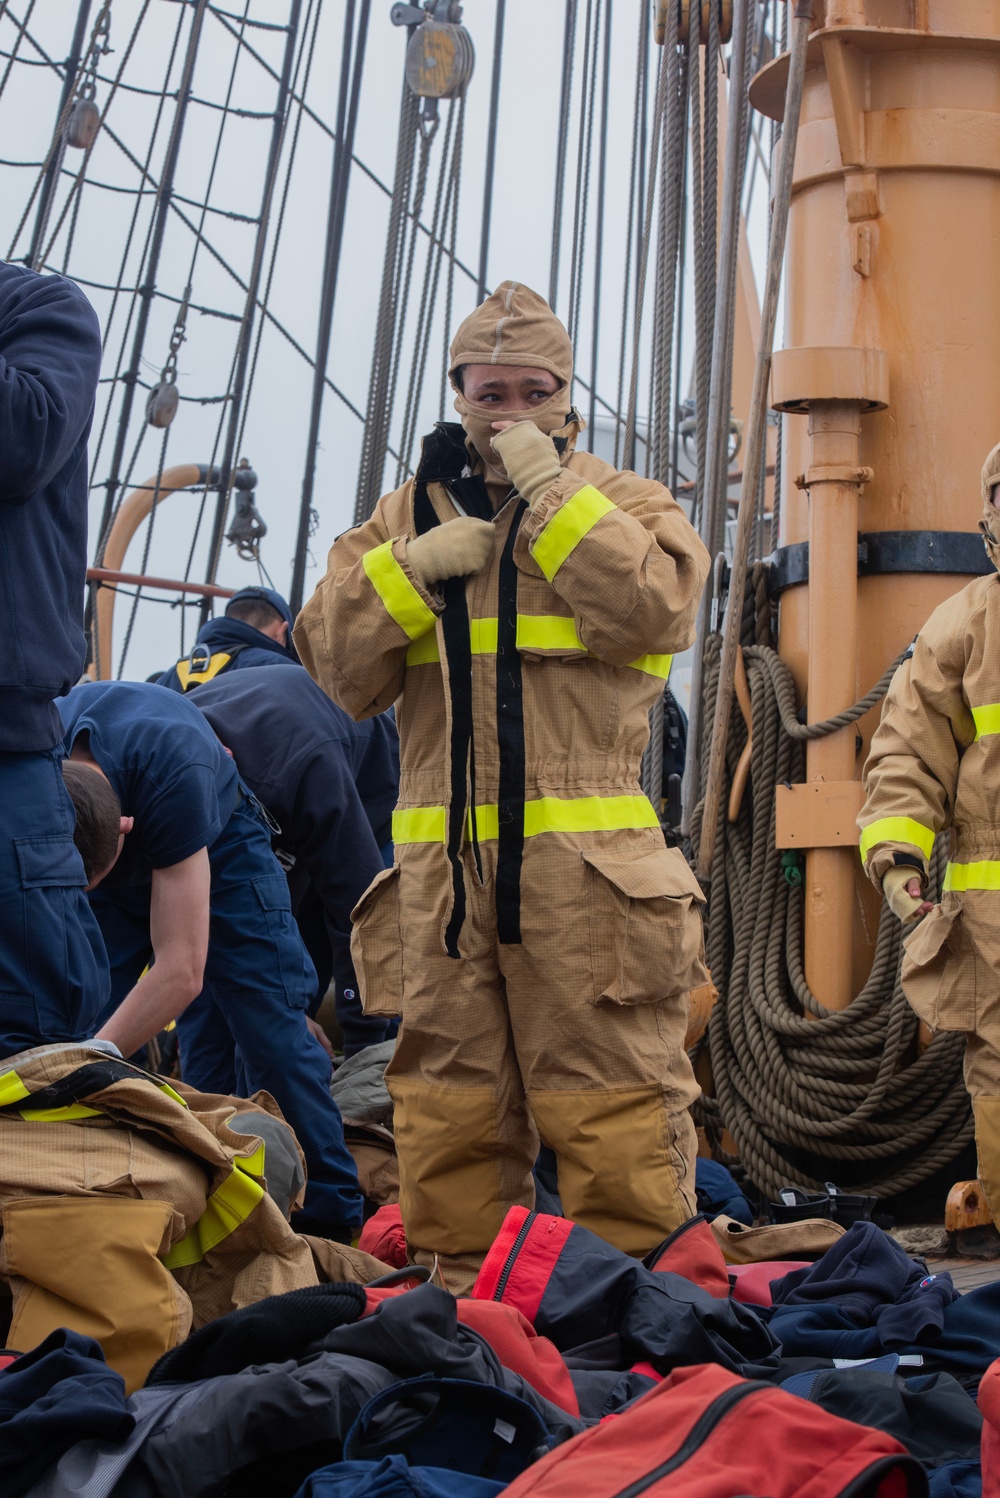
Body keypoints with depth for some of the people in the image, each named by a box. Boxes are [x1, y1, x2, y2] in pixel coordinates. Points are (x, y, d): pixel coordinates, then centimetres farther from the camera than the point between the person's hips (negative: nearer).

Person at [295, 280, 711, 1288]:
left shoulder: (621, 503, 11)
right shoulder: (406, 514, 18)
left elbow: (658, 608, -11)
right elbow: (335, 665, 9)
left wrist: (548, 491, -8)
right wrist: (414, 567, -4)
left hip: (585, 862, -3)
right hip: (440, 859, 3)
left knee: (609, 1085, -5)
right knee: (450, 1091, 6)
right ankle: (455, 1281, 15)